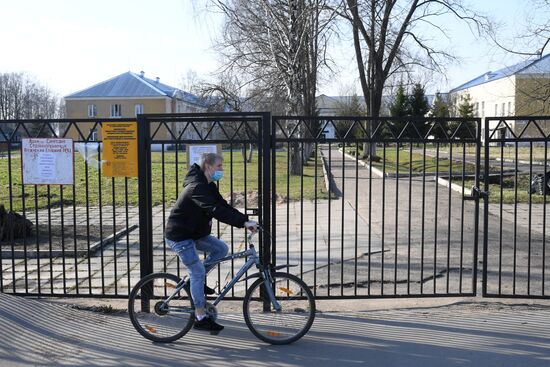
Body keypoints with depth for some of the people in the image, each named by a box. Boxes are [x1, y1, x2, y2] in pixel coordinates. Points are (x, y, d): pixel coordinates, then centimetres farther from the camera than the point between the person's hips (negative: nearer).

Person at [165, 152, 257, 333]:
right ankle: (201, 318, 1)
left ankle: (194, 280, 16)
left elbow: (224, 206, 3)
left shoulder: (209, 186, 7)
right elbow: (215, 211, -37)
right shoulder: (197, 187, -25)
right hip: (179, 236, -9)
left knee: (221, 248, 3)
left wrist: (246, 220, -10)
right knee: (198, 272, -9)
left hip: (194, 233, 9)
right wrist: (244, 222, -42)